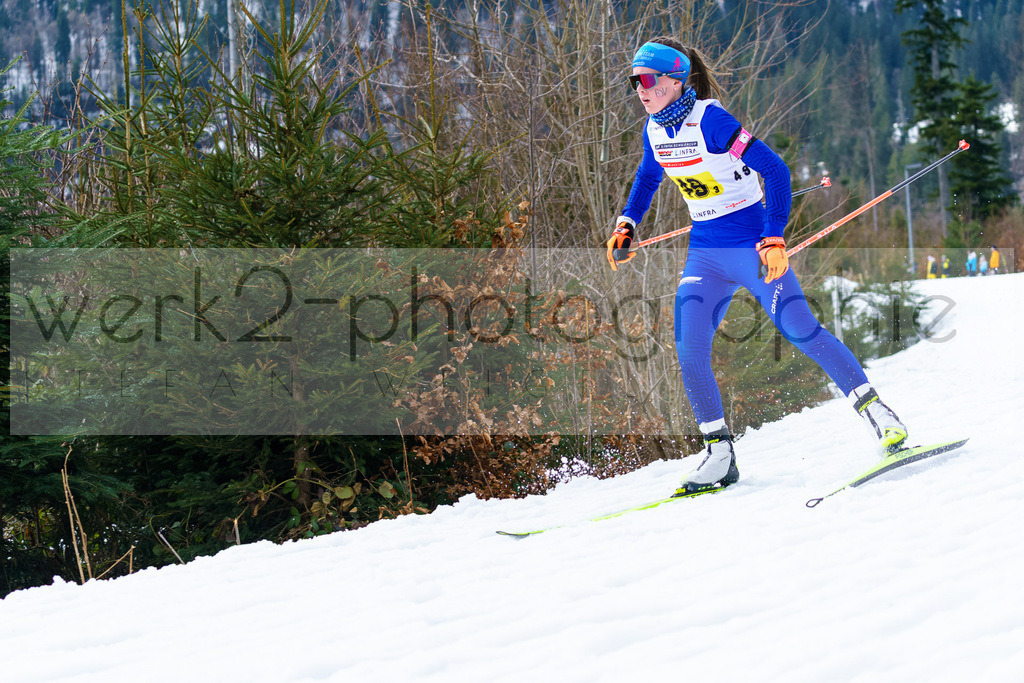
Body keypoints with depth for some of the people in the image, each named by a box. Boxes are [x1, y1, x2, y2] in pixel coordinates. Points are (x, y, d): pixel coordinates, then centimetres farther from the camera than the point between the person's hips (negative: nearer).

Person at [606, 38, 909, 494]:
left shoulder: (711, 120, -19)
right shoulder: (654, 129, 3)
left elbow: (774, 170, -21)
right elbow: (648, 176, 26)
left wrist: (774, 238, -26)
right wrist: (627, 225, 14)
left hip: (753, 246, -6)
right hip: (704, 254, 6)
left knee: (802, 331, -13)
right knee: (688, 353, -6)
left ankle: (878, 414, 0)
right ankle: (720, 457, 3)